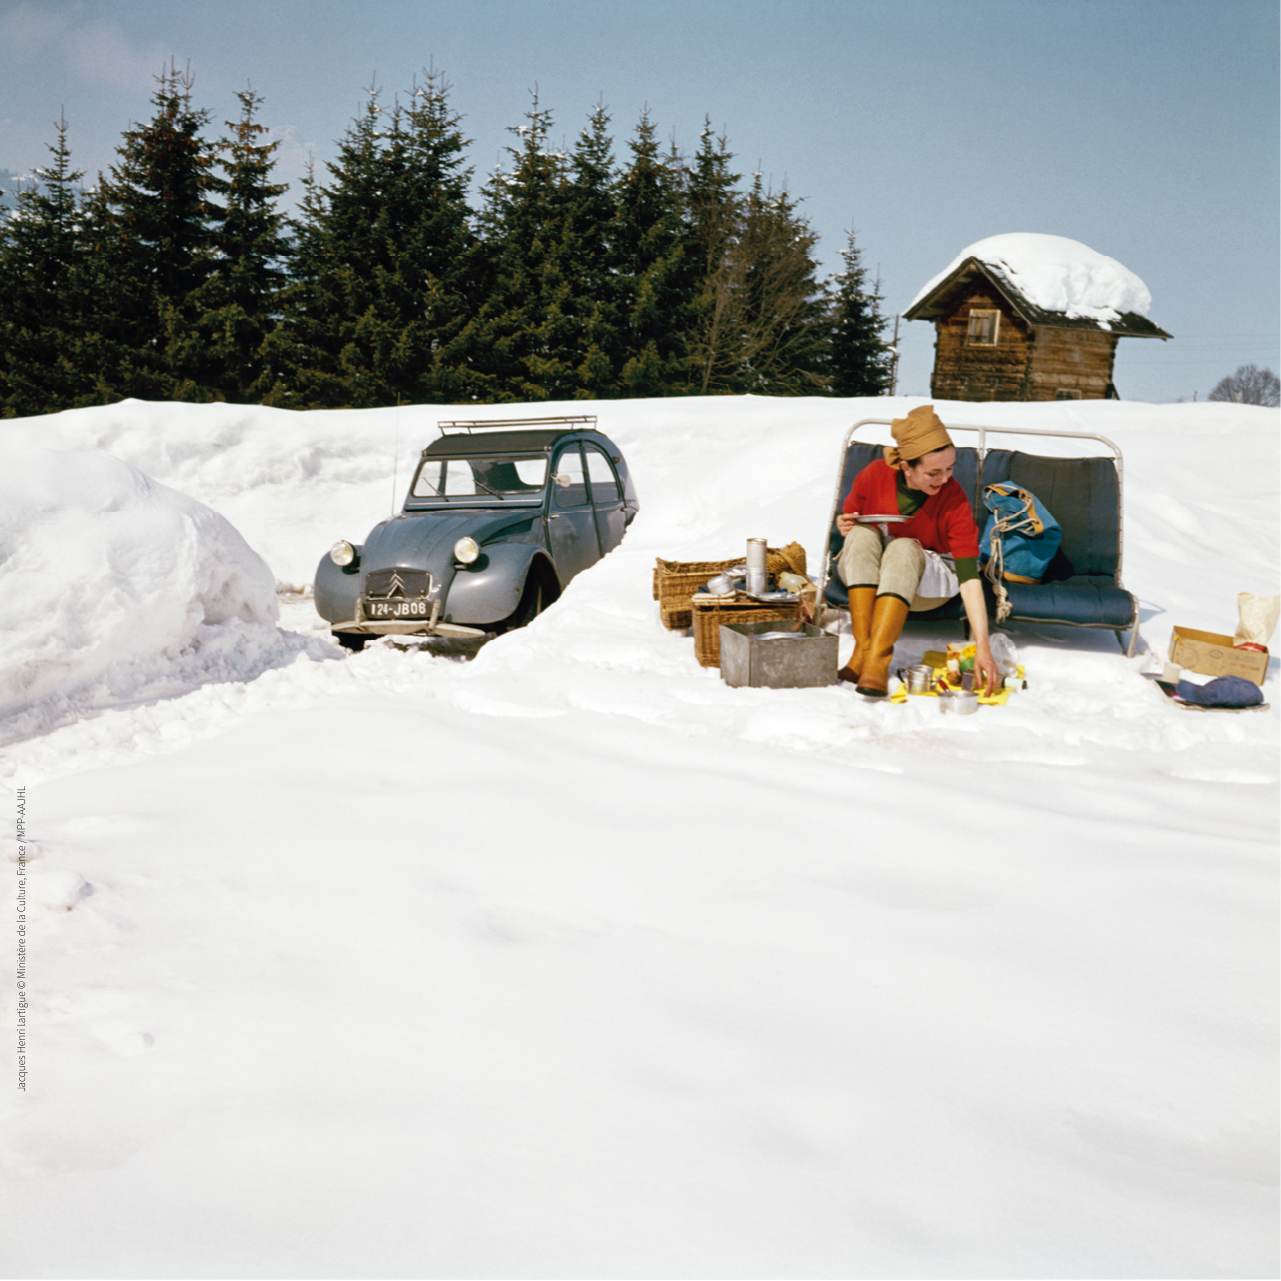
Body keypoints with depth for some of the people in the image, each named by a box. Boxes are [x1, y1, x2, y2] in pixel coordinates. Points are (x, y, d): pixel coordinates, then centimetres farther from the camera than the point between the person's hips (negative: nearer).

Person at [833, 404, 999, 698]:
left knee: (904, 547, -34)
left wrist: (983, 647, -37)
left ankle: (877, 659, -44)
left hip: (928, 581, -2)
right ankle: (862, 649, -40)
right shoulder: (875, 475, -15)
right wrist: (843, 526, -21)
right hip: (863, 574, 2)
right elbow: (848, 519, 6)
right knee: (863, 534, -29)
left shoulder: (954, 500, -22)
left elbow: (969, 576, -29)